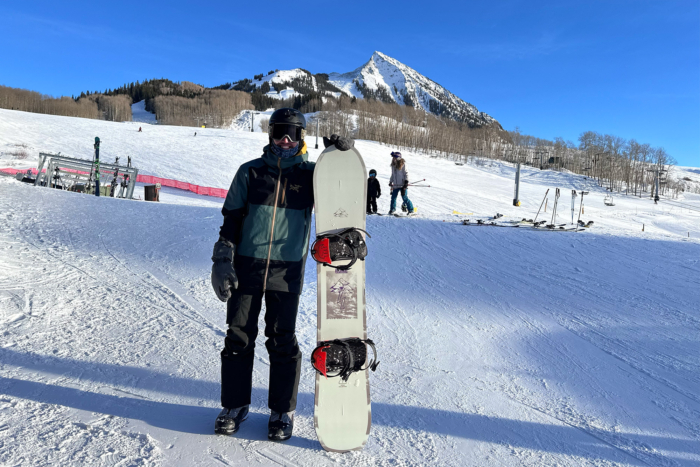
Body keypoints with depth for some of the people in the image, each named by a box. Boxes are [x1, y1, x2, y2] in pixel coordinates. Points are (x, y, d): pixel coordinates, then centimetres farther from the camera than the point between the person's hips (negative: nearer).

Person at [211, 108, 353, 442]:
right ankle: (235, 405, 25)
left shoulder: (310, 175, 3)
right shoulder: (250, 172, 4)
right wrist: (223, 261, -3)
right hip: (246, 267, 1)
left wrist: (344, 158, -18)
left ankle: (282, 411, 20)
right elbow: (231, 219, 5)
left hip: (287, 271, -1)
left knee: (282, 341, 4)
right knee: (238, 338, 8)